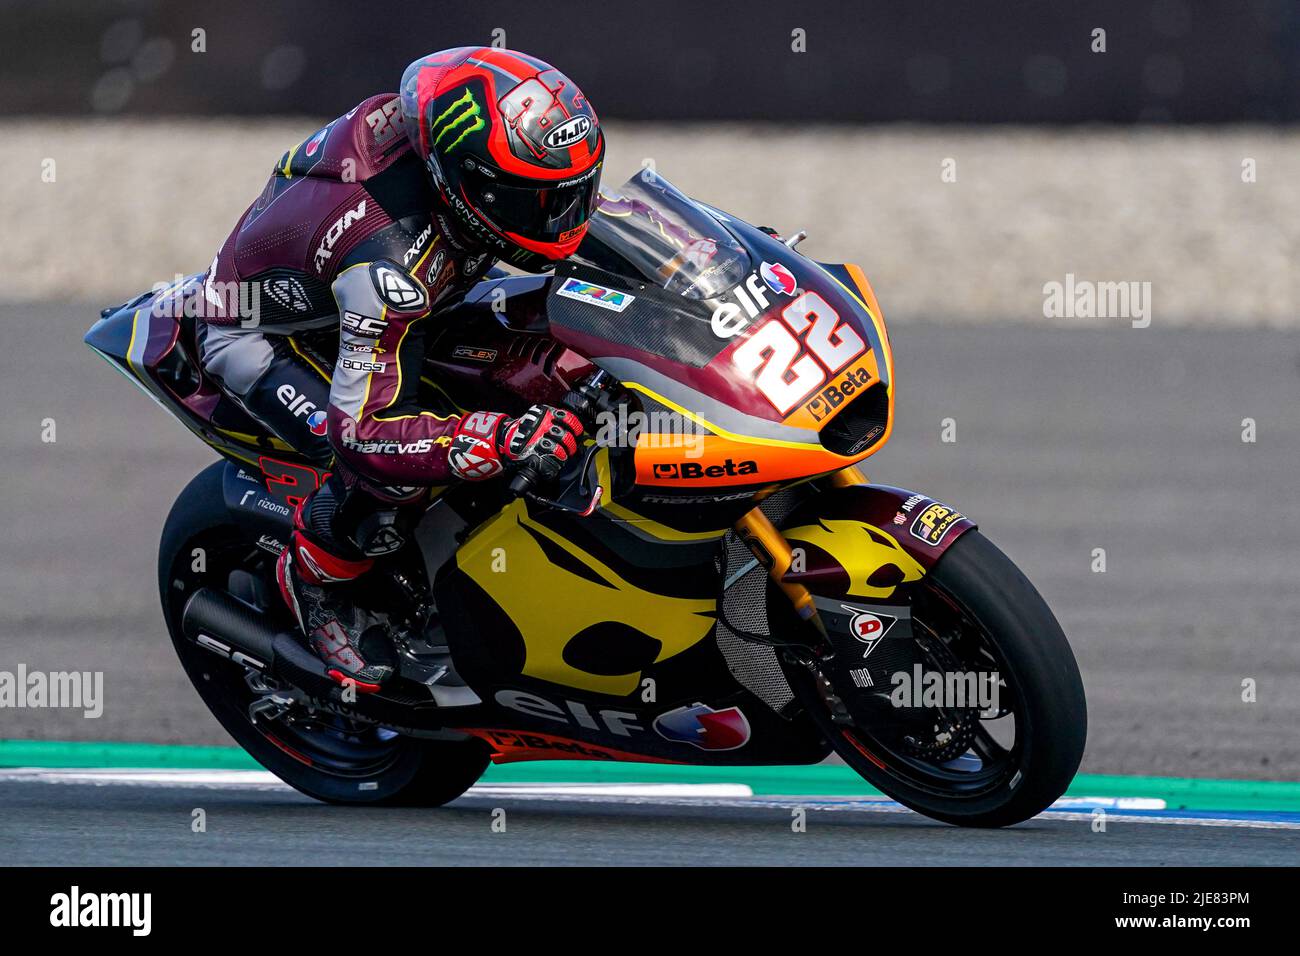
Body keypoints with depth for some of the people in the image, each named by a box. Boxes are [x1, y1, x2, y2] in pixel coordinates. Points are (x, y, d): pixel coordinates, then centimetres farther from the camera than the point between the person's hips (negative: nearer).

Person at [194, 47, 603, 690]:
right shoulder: (394, 259, -44)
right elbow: (364, 432, -42)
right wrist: (500, 442, -53)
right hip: (257, 337, -8)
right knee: (393, 474, -30)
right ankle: (312, 577, -1)